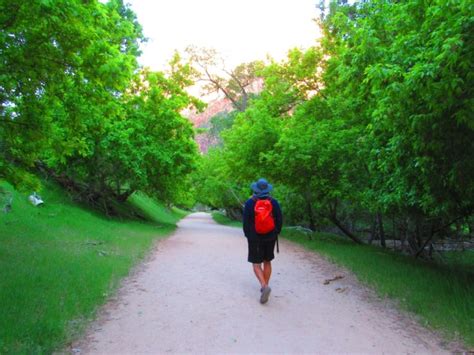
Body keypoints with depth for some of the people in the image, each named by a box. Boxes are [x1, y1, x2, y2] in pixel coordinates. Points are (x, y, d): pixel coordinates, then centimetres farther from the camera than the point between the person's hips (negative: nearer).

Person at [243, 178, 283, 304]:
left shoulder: (249, 203, -10)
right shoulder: (274, 202, -4)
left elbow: (246, 222, -6)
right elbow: (279, 220, 0)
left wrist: (248, 235, 8)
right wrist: (276, 233, 13)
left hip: (255, 238, -3)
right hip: (270, 238, 3)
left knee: (256, 264, 2)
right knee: (267, 262, 16)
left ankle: (264, 286, -18)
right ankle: (265, 286, 24)